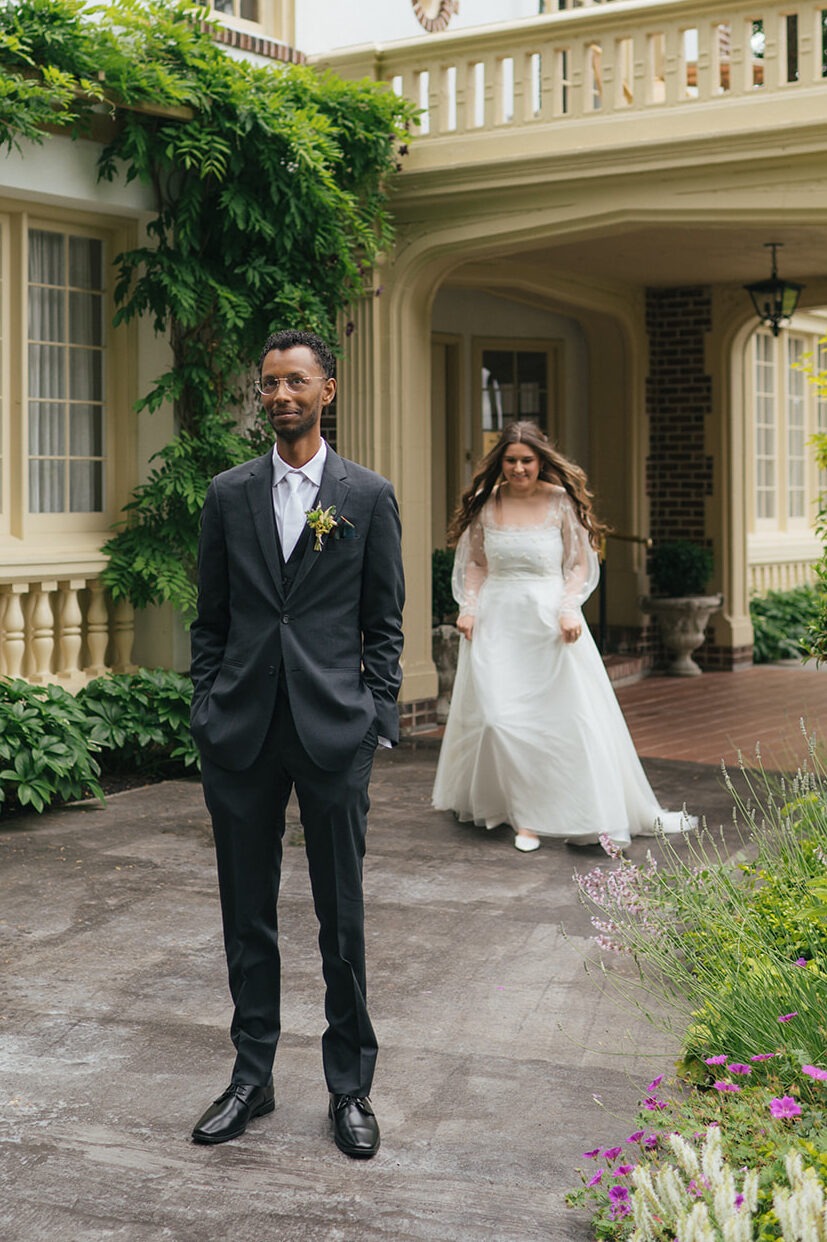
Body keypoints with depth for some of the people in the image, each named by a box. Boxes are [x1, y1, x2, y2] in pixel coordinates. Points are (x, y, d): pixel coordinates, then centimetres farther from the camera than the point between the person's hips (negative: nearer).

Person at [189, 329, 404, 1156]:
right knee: (247, 914, 10)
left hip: (333, 731, -2)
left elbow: (384, 624, 4)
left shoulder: (369, 496, 3)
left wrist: (379, 723, -3)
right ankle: (252, 1075, 24)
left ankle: (350, 1086, 19)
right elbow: (210, 621, 11)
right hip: (241, 733, 2)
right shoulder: (228, 494, 8)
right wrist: (206, 716, 4)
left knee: (342, 917, 5)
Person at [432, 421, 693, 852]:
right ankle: (525, 815, 10)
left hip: (549, 619, -2)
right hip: (497, 623, 2)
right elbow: (475, 563, 12)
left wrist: (569, 609, -15)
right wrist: (468, 606, -1)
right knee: (499, 716, -2)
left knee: (568, 715, -2)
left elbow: (580, 564, -1)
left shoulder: (561, 503, -3)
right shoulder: (485, 505, 4)